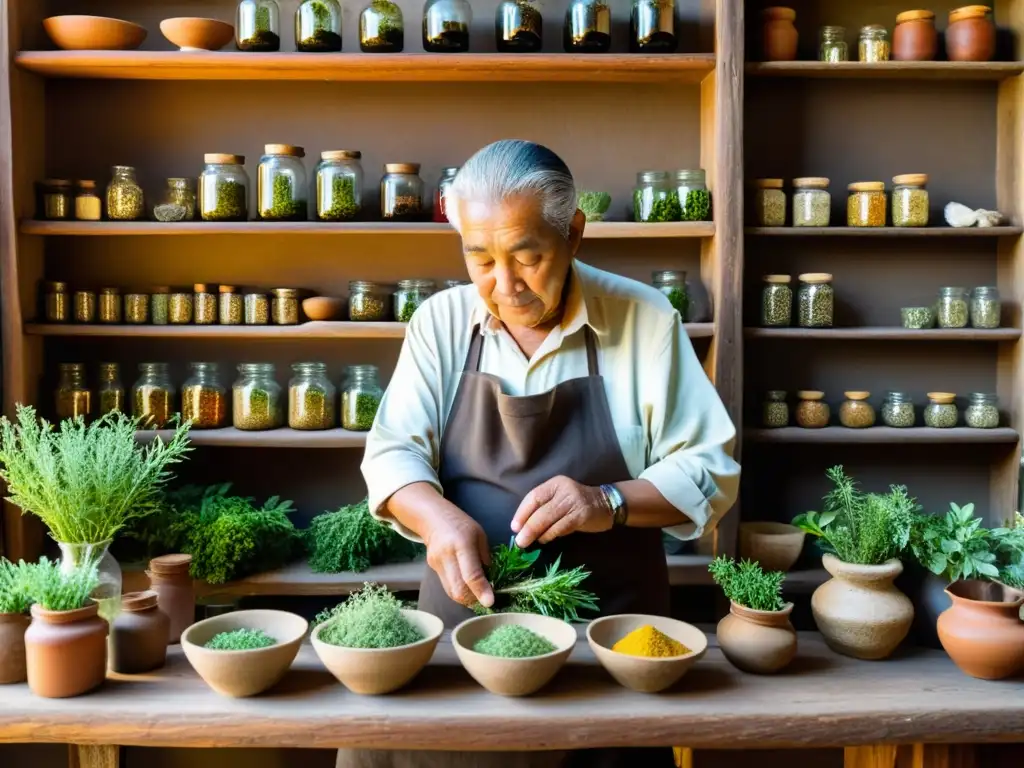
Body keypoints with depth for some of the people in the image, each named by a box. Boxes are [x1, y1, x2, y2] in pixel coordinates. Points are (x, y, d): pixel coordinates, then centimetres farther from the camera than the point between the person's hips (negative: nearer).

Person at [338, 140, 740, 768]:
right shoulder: (442, 322, -1)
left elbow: (711, 469, -6)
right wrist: (438, 517, -25)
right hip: (466, 610, 2)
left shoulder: (646, 319, -7)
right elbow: (393, 453, -4)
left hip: (611, 621, -1)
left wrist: (611, 502, -23)